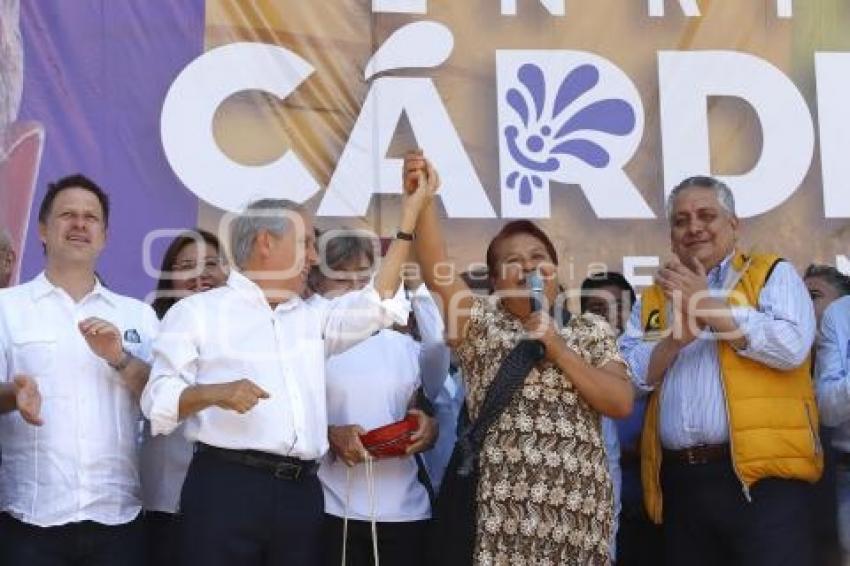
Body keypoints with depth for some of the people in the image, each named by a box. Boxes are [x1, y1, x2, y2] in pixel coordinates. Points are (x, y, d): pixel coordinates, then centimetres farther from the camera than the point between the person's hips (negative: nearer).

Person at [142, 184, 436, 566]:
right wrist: (212, 393, -21)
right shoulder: (197, 312, 6)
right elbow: (158, 400, 0)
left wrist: (410, 213, 13)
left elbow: (376, 303, 14)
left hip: (301, 492, 5)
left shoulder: (312, 318, 24)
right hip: (226, 487, -5)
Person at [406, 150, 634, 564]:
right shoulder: (481, 325, 11)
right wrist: (423, 200, -19)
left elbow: (622, 403, 3)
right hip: (505, 510, -2)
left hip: (580, 509, 2)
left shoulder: (591, 330, 16)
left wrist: (557, 348, -4)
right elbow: (437, 274, -7)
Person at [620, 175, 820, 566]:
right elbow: (626, 376, 6)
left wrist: (706, 305, -7)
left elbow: (791, 346, -11)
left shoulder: (772, 275, 7)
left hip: (763, 473, -4)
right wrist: (677, 336, -10)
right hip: (680, 480, 4)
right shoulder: (653, 298, 18)